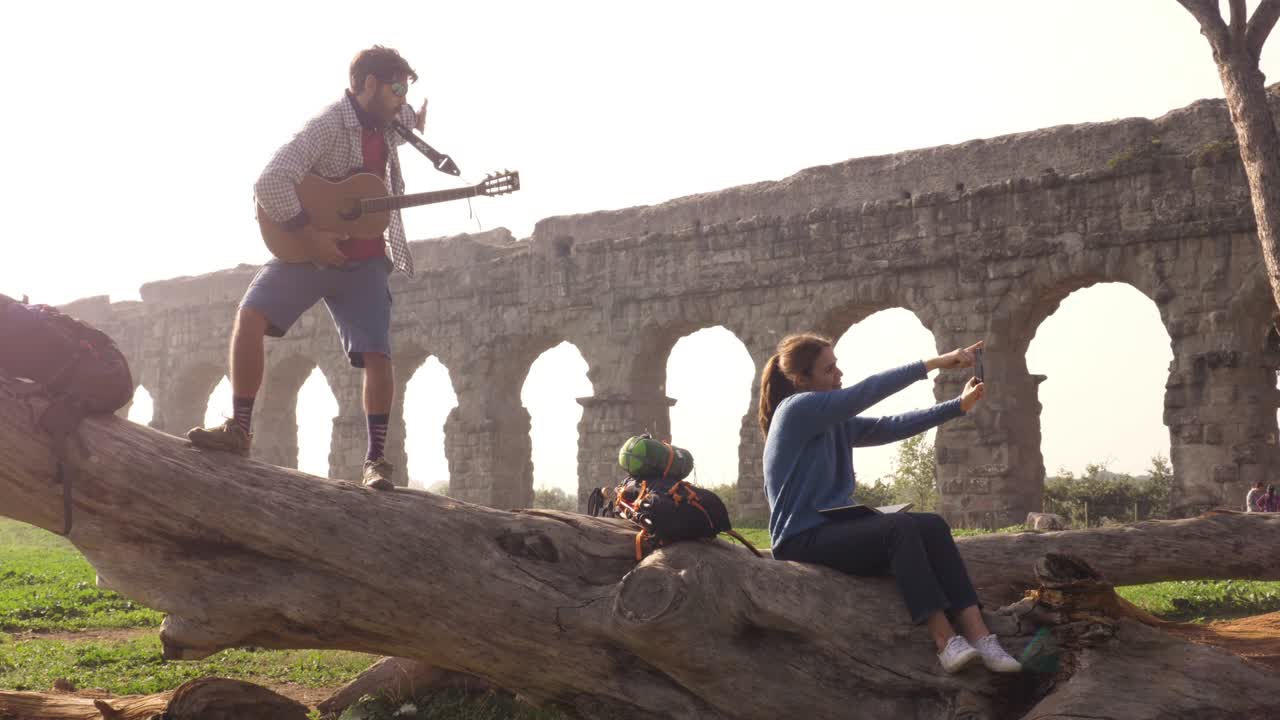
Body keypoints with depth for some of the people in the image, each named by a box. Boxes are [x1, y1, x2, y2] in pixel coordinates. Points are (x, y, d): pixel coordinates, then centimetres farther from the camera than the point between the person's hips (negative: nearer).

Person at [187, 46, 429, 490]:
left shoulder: (385, 124, 6)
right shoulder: (328, 126, -16)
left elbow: (405, 119, 36)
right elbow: (269, 185, -26)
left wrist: (414, 125, 15)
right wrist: (310, 235, -25)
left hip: (363, 262, 4)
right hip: (308, 251, -4)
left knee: (377, 357, -10)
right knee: (250, 315, -24)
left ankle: (376, 460, 2)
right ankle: (240, 429, -14)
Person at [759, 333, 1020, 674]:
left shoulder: (836, 424, 15)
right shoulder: (797, 409, -11)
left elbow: (890, 427, 12)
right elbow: (865, 393, -19)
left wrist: (959, 405, 5)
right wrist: (934, 363, -19)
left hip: (836, 527, 9)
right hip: (802, 539, -9)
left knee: (932, 526, -12)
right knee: (901, 526, -29)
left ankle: (976, 634, -22)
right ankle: (945, 641, -30)